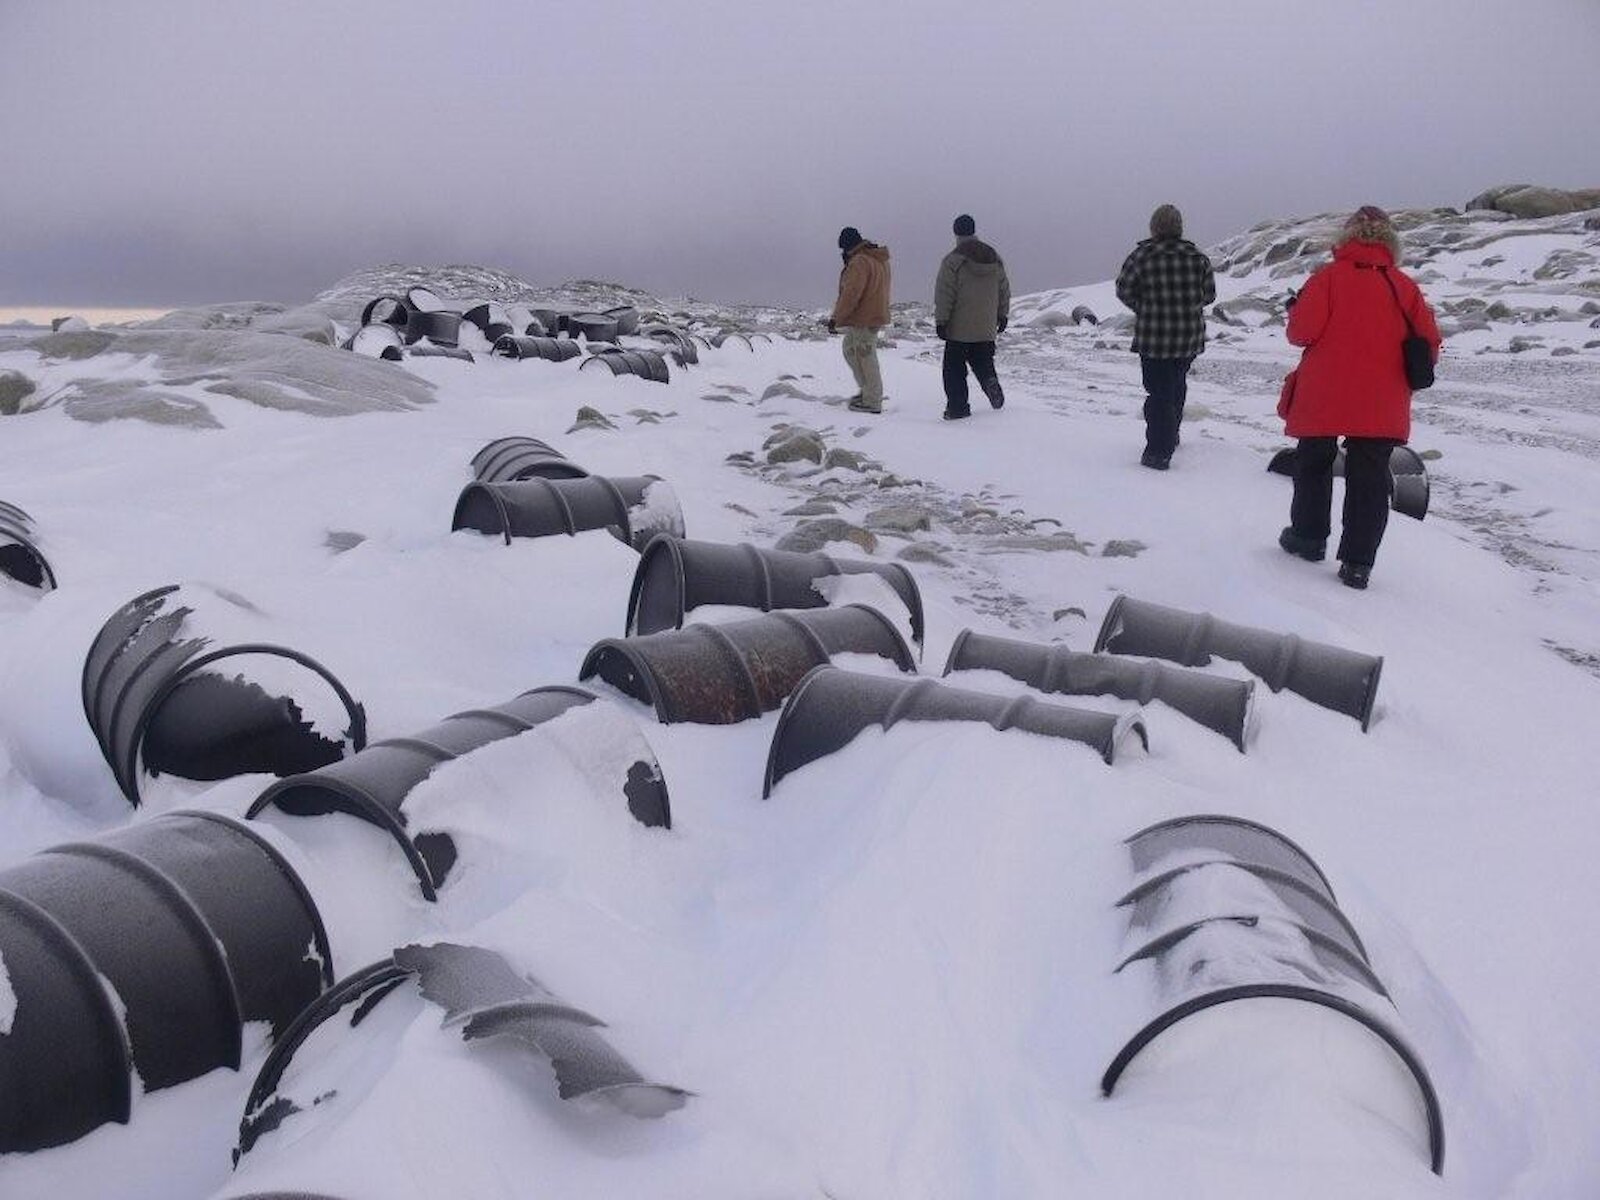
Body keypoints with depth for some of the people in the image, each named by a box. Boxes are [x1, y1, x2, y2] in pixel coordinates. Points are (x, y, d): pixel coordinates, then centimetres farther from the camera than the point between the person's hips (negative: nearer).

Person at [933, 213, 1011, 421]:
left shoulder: (952, 261, -12)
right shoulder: (995, 259, 5)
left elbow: (944, 295, -11)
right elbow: (1004, 291, 13)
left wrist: (940, 321, -4)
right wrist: (1003, 316, 24)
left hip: (959, 329, -5)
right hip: (986, 329, 5)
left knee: (954, 369, 4)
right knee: (983, 363, 18)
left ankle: (957, 407, 3)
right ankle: (991, 382, -11)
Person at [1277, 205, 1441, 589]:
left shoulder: (1328, 278, -7)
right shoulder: (1404, 287, 1)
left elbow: (1302, 331, -12)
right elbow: (1429, 342, 2)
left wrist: (1296, 311, 10)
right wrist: (1405, 370, 21)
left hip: (1323, 399, -1)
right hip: (1381, 407, 1)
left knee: (1313, 464, 19)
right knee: (1369, 479, 4)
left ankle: (1308, 536, 29)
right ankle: (1358, 561, 2)